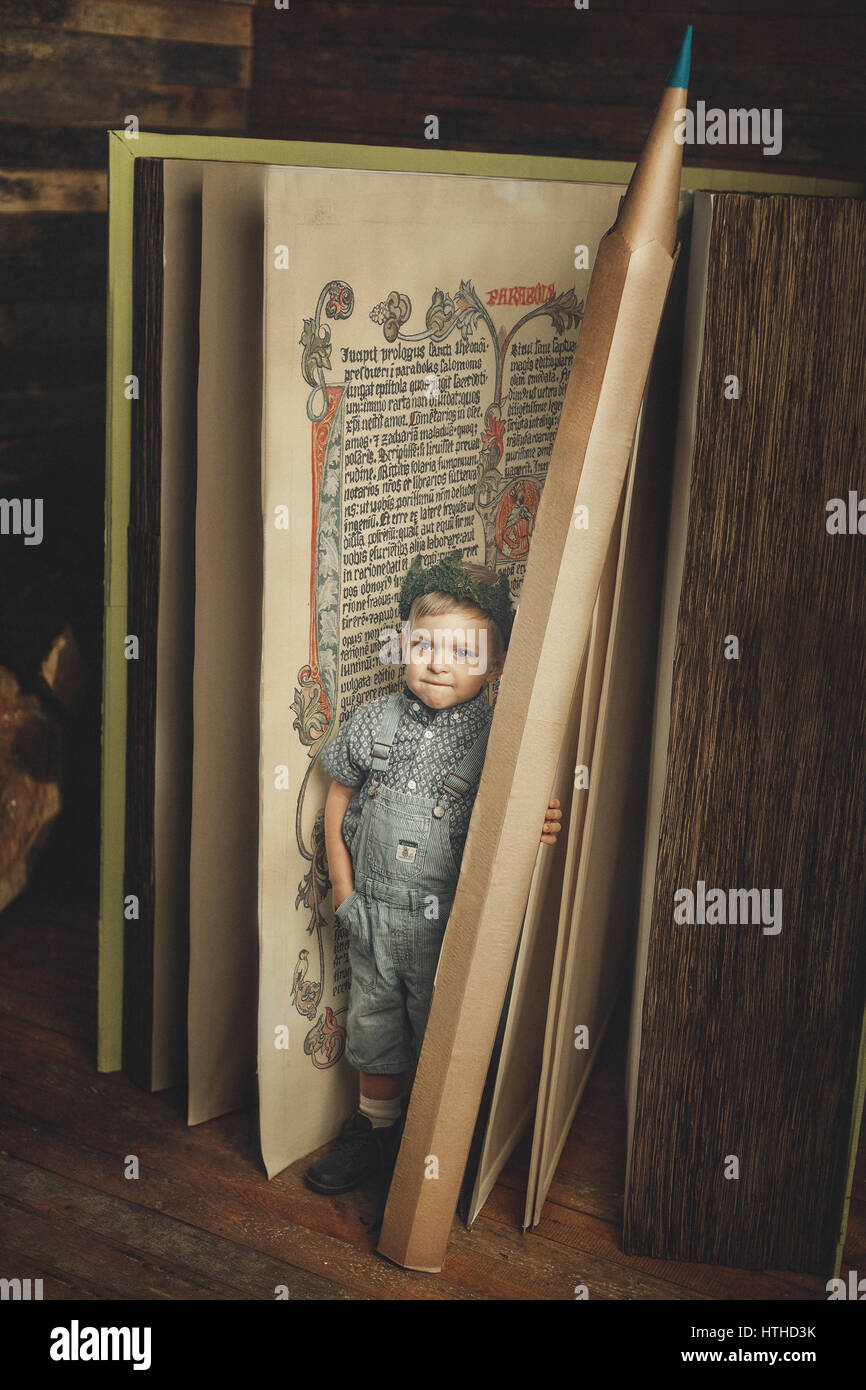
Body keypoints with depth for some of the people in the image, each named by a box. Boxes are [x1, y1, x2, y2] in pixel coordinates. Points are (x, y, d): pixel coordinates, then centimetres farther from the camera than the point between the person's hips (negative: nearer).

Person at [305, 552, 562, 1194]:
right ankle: (376, 1129, 41)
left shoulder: (497, 739, -13)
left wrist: (542, 828, -30)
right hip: (374, 913, 4)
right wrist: (345, 890, 6)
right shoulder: (374, 721, -2)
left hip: (449, 920, -4)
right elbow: (340, 798, 9)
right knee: (373, 1027, 19)